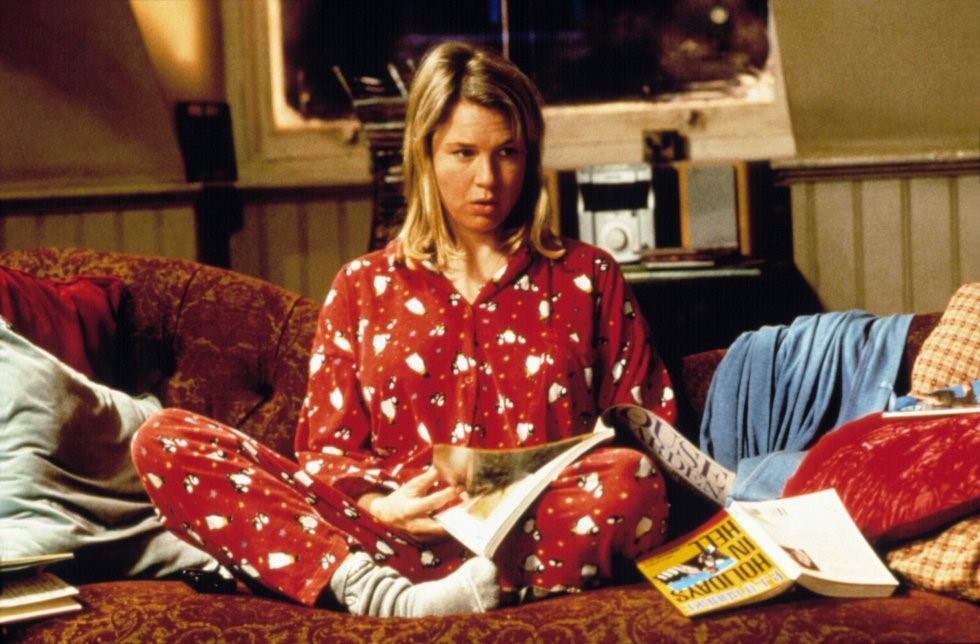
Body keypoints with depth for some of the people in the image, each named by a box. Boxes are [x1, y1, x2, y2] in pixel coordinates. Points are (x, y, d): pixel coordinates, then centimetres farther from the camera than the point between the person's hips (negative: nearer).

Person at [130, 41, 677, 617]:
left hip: (537, 531, -1)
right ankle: (374, 589, -36)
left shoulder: (588, 277, 17)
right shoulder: (364, 287, 19)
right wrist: (377, 506, -11)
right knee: (165, 441, -17)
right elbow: (326, 450, 13)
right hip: (400, 529, 1)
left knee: (633, 482, -37)